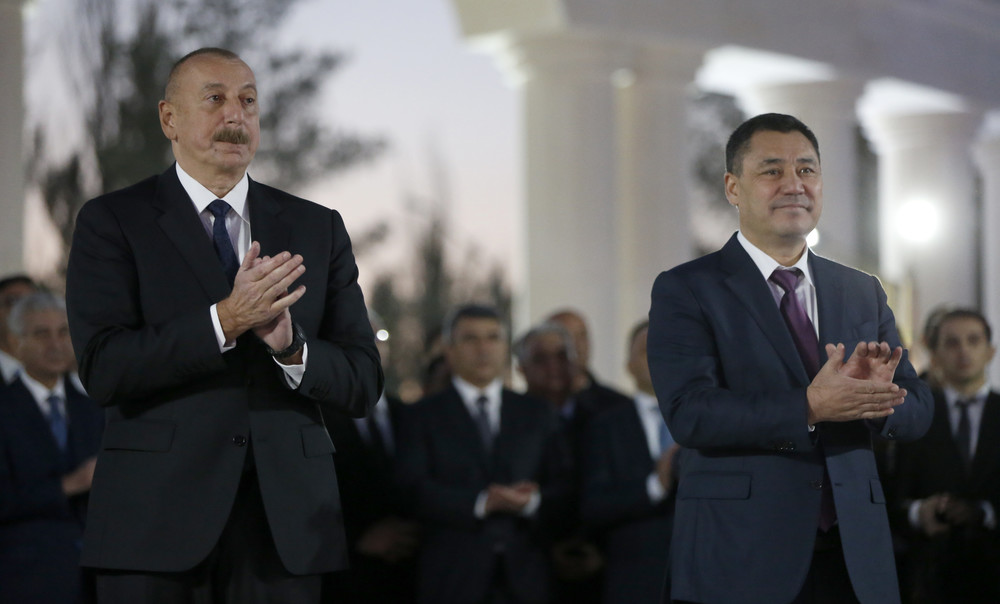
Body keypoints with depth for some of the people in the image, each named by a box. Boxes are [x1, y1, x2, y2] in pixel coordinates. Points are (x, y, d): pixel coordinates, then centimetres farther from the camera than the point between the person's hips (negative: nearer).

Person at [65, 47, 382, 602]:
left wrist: (290, 347, -13)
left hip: (285, 520, 3)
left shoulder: (318, 229, 11)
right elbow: (103, 369, -11)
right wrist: (224, 321, -21)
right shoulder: (111, 223, 2)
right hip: (156, 513, -2)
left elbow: (363, 385, 6)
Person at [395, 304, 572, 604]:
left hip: (524, 580, 2)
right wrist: (481, 502, -18)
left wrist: (533, 502, -13)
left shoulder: (536, 414, 18)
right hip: (453, 580, -2)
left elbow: (563, 488, 10)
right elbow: (416, 490, -4)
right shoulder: (423, 416, 9)